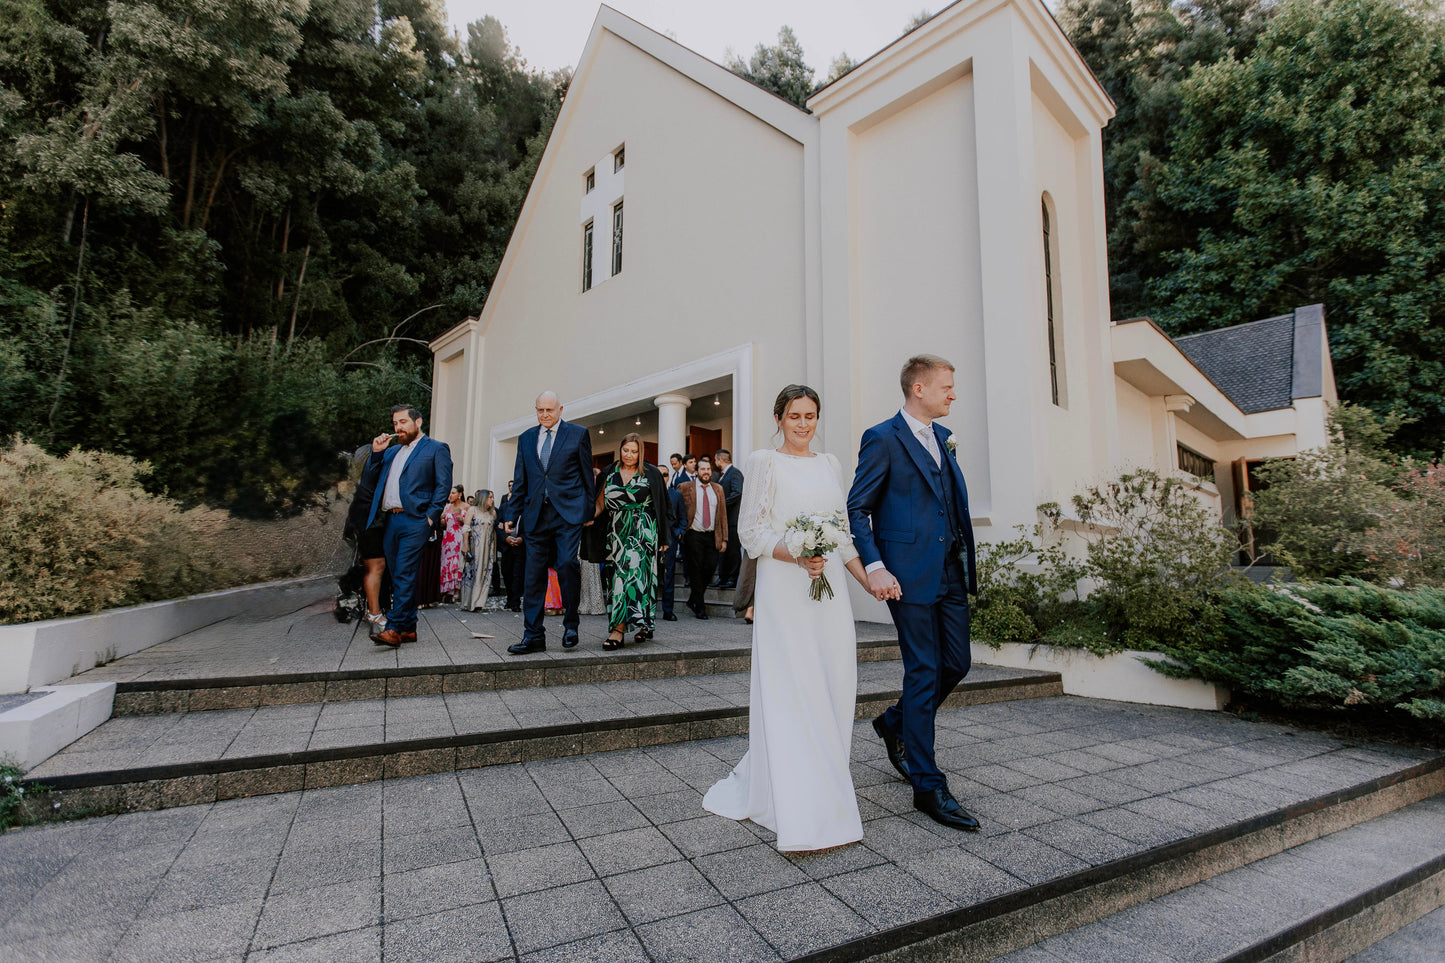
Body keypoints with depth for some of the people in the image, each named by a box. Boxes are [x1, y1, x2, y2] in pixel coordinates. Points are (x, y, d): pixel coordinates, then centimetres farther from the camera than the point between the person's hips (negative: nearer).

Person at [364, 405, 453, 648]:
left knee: (404, 575, -12)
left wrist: (430, 516, -13)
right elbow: (370, 478, 19)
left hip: (414, 521, -7)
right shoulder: (391, 451, 23)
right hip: (389, 521, 7)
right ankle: (408, 629, 14)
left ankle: (394, 629, -13)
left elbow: (444, 485, -5)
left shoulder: (436, 449, 3)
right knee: (399, 577, 8)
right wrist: (376, 453, 6)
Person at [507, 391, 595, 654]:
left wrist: (589, 511, 3)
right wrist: (514, 514, 10)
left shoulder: (578, 433, 6)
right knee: (534, 573, 2)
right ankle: (534, 636, 9)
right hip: (536, 514, 4)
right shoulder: (526, 438, 17)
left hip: (568, 512, -4)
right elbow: (520, 480, 17)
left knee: (567, 563, -15)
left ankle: (570, 624, 5)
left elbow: (587, 474, 6)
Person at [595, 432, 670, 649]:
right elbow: (600, 503, 9)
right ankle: (645, 626, 12)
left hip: (642, 532, -4)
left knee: (633, 572, -14)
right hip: (617, 533, 4)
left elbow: (660, 507, 5)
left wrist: (663, 537, 3)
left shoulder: (650, 474, 3)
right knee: (620, 574, 1)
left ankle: (618, 629, -18)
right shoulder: (610, 473, 11)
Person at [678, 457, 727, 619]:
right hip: (694, 535, -3)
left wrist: (724, 538, 6)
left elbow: (722, 514, 10)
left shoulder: (718, 488, 11)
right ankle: (700, 607, 11)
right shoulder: (686, 487, 0)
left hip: (712, 536, 3)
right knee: (696, 571, 0)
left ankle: (693, 600, 19)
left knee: (710, 567, -2)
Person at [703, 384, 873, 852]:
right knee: (791, 693, -3)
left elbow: (843, 532, 18)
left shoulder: (830, 464, 15)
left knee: (831, 689, 8)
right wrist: (796, 555, -20)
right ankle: (802, 816, 6)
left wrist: (870, 579, 11)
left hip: (829, 589, 6)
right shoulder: (764, 462, -1)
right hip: (784, 590, -6)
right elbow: (750, 529, -6)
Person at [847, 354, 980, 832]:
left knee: (956, 664, 12)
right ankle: (929, 787, 11)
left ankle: (895, 724, 37)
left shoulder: (944, 436, 16)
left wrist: (967, 563, 12)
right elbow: (857, 508, -9)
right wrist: (875, 567, -19)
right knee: (924, 674, -2)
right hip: (911, 573, -8)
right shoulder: (882, 439, -8)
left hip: (950, 571, 8)